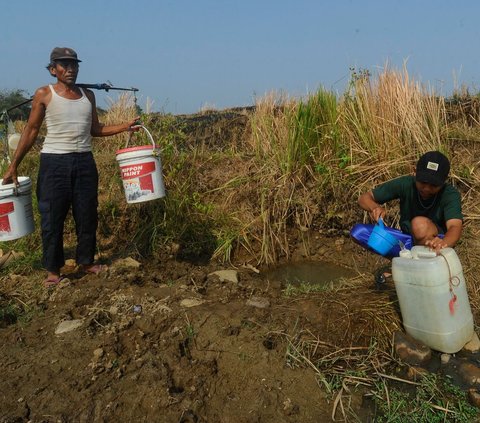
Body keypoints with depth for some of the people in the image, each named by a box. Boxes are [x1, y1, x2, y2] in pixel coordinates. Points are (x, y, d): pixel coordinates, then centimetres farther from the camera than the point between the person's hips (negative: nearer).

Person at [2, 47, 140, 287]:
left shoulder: (88, 95, 10)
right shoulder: (44, 94, -1)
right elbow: (31, 131, 1)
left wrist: (126, 126, 2)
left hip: (84, 162, 4)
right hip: (54, 162, -3)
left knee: (87, 215, 8)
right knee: (52, 218, 1)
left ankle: (86, 261, 24)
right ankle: (53, 269, 15)